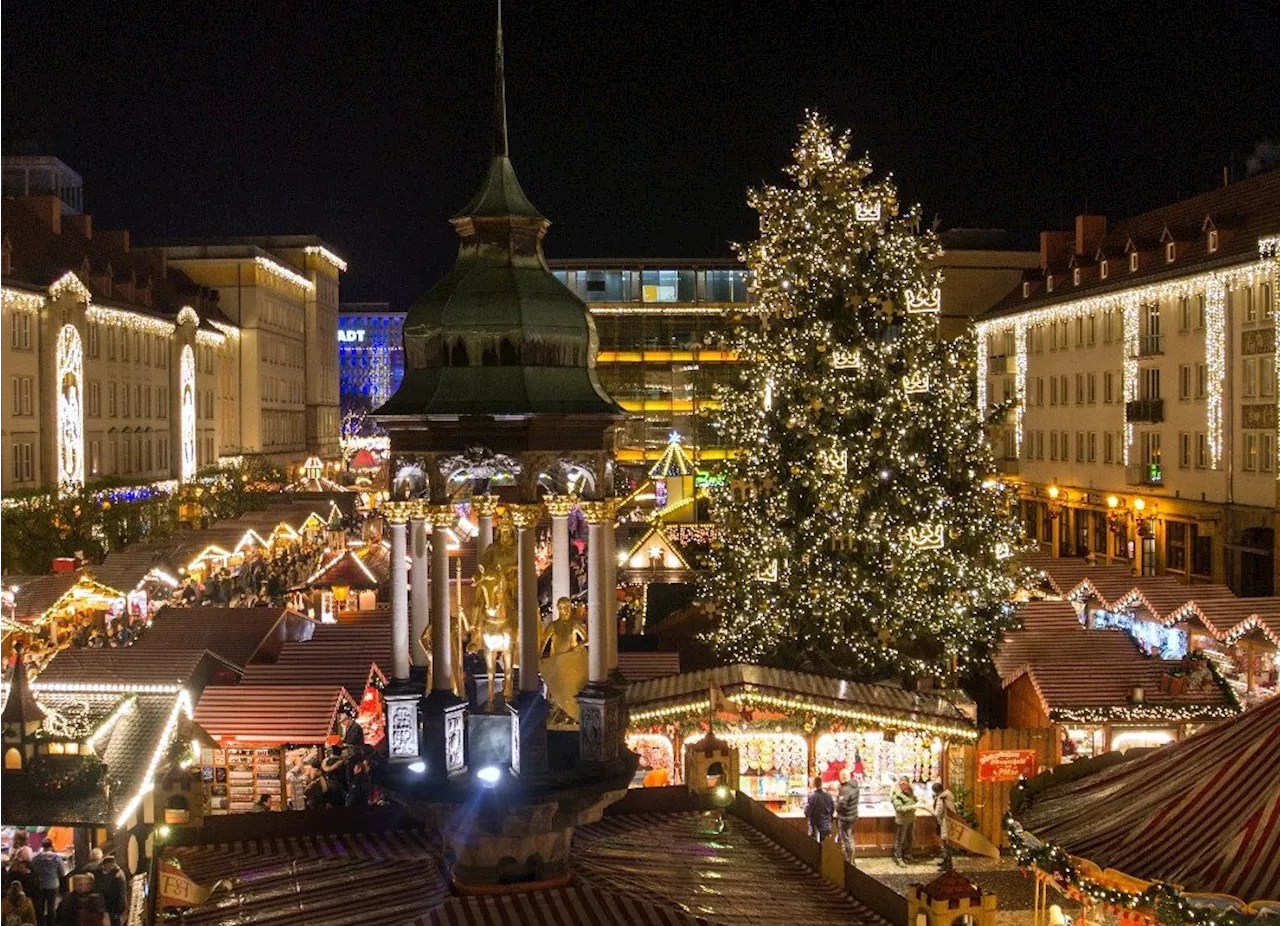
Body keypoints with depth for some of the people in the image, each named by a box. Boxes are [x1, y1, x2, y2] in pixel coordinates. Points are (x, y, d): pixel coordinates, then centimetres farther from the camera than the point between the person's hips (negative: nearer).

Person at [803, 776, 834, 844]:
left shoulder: (812, 797, -17)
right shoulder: (828, 796, -2)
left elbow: (807, 813, -14)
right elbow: (832, 810, 8)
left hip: (816, 828, -5)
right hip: (827, 827, 5)